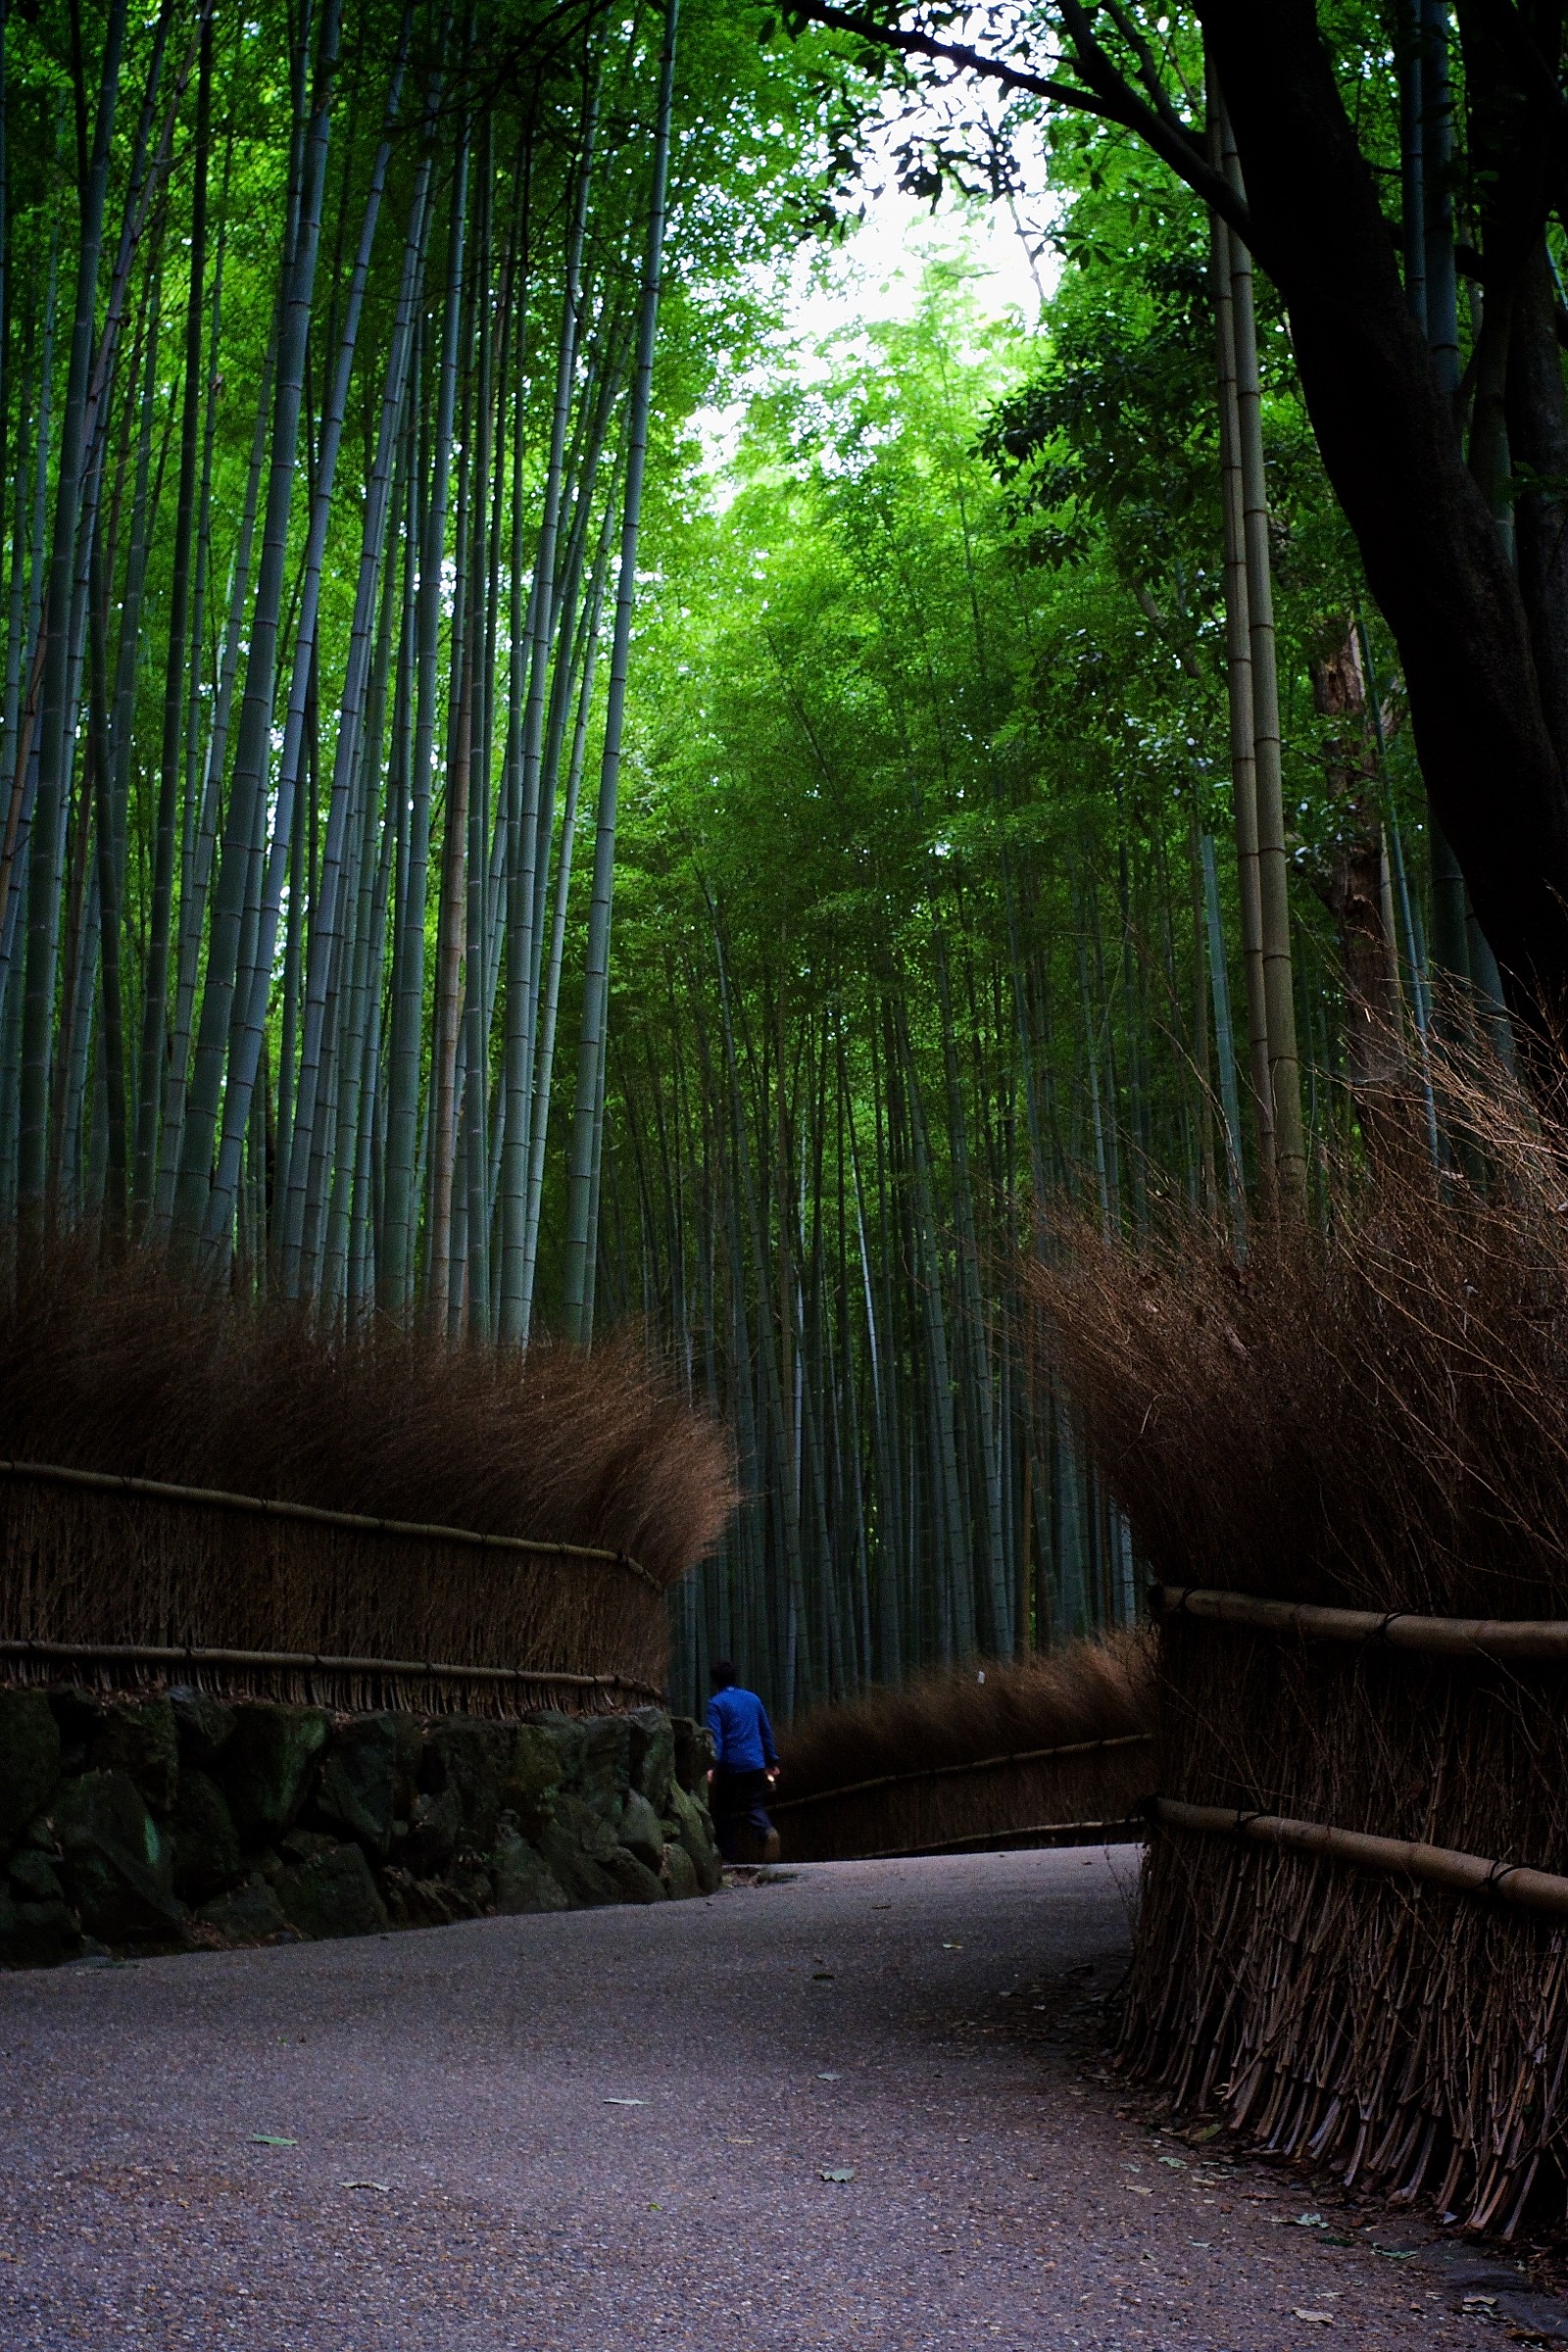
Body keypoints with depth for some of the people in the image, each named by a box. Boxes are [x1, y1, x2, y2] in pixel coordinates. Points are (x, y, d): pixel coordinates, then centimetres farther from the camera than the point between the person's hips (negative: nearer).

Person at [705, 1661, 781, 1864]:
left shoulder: (716, 1703, -3)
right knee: (754, 1806, 8)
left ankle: (728, 1855, 7)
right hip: (755, 1764, 4)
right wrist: (772, 1761, 23)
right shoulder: (753, 1699, 13)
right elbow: (766, 1731, 17)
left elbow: (715, 1736, -14)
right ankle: (768, 1832, -22)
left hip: (729, 1766, -4)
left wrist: (712, 1766, -20)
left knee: (724, 1811, 9)